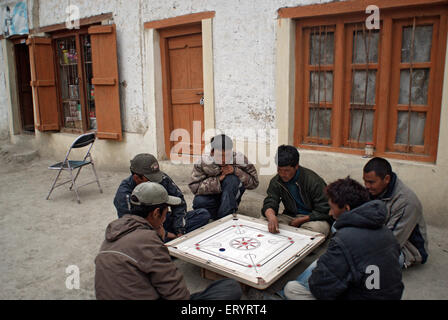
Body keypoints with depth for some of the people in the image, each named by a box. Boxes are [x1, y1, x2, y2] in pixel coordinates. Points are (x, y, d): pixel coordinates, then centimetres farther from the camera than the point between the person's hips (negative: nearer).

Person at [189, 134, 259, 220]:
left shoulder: (239, 160, -18)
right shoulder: (204, 163, -19)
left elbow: (254, 182, -15)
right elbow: (194, 187, -22)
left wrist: (235, 171, -30)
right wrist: (218, 179, -31)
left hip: (231, 198, 1)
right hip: (211, 196, -1)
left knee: (231, 179, -31)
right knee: (199, 202, -32)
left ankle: (226, 216, -22)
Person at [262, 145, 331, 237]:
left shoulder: (314, 181, -17)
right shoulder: (276, 182, -3)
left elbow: (323, 211, -14)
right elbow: (269, 203, -12)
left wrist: (300, 220, -19)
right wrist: (271, 216, -37)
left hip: (312, 218, -3)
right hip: (290, 216, 4)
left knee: (315, 228, -37)